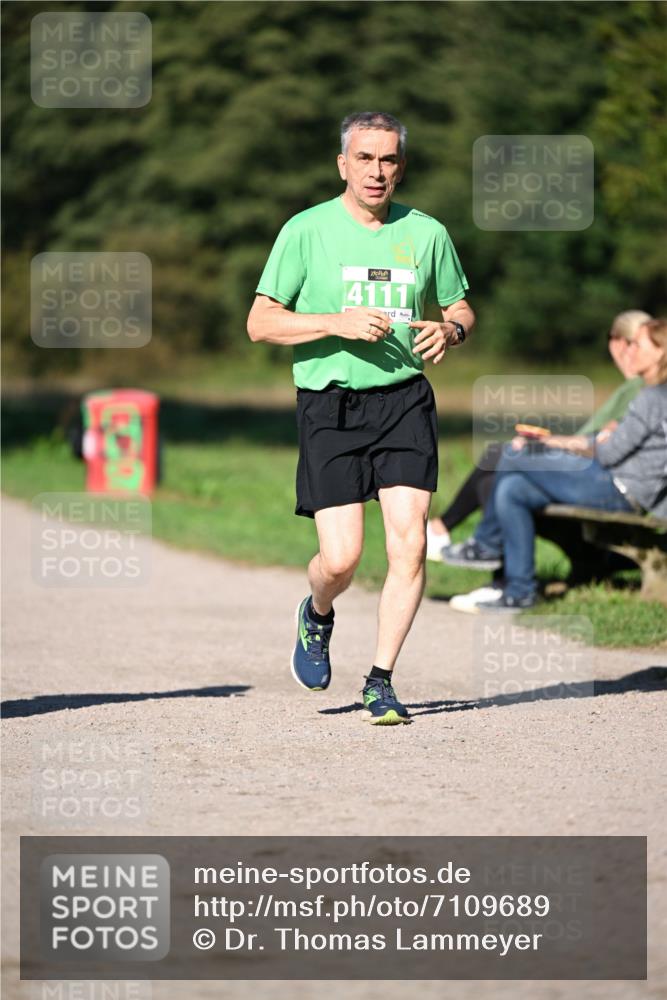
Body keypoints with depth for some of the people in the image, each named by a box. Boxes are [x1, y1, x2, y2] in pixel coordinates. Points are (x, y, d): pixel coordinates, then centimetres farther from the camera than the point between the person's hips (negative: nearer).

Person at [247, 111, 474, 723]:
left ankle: (381, 682, 2)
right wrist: (338, 322, -15)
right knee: (341, 558, -8)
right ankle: (317, 615, 28)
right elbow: (261, 323, -2)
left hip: (405, 398, 2)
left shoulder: (426, 233, 8)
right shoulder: (306, 231, 0)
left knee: (410, 545, -10)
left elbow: (460, 307, 20)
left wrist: (450, 330, -4)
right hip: (330, 403, -2)